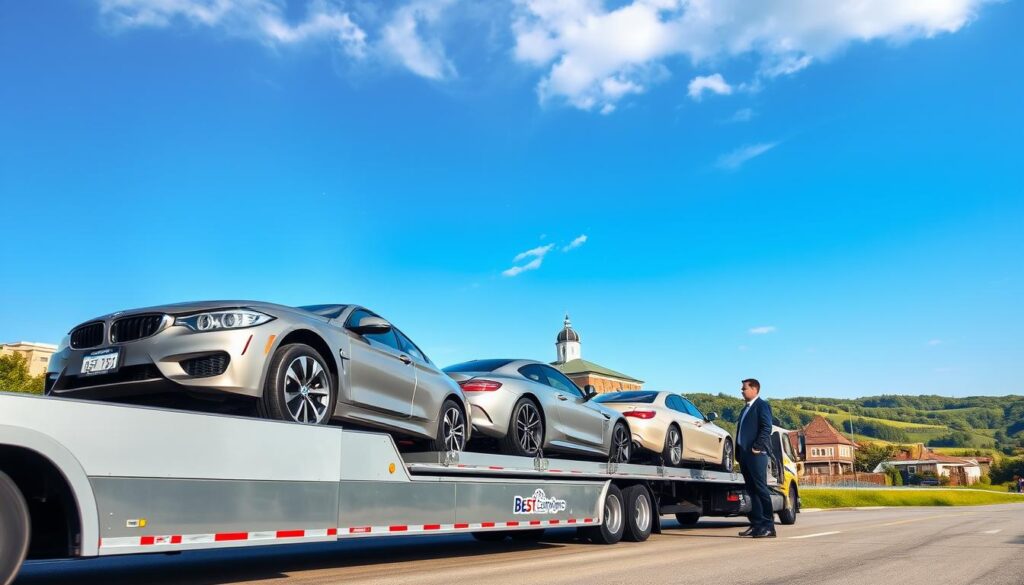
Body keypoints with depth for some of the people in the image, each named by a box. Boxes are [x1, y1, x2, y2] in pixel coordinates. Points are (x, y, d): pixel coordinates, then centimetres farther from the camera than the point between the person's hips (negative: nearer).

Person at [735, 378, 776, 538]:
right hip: (744, 455, 9)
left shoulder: (762, 405, -2)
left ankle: (768, 526, -7)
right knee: (752, 490, 8)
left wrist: (756, 447, -18)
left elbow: (767, 428, -13)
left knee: (761, 489, -9)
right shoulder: (745, 409, 24)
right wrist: (739, 454, 15)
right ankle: (756, 525, 10)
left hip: (756, 454, -9)